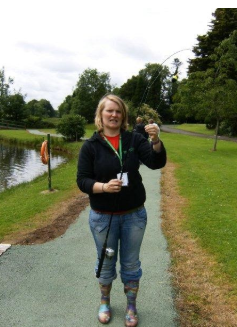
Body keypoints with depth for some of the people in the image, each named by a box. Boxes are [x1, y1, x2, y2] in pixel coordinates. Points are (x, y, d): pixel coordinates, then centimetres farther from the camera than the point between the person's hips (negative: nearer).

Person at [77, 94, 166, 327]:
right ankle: (105, 302, 44)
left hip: (134, 215, 1)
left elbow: (157, 163, -14)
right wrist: (103, 187, -28)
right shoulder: (90, 146, -7)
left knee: (131, 264, 16)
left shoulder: (133, 139, -4)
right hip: (102, 217, 0)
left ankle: (131, 307, 39)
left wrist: (156, 141, -32)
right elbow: (82, 181, -10)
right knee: (106, 263, 18)